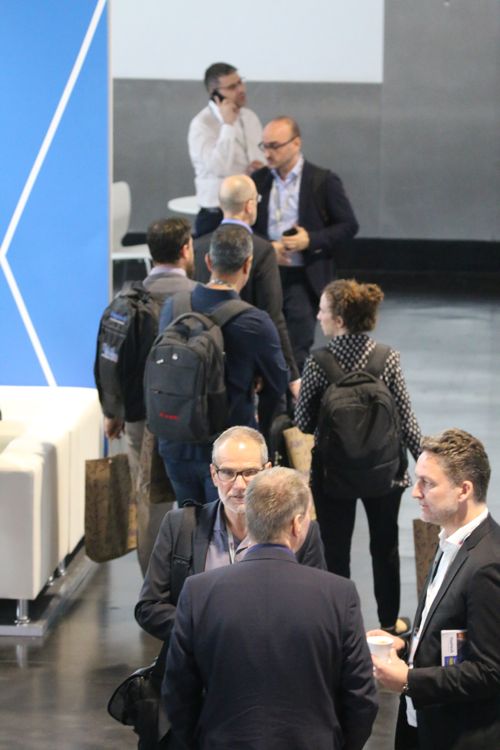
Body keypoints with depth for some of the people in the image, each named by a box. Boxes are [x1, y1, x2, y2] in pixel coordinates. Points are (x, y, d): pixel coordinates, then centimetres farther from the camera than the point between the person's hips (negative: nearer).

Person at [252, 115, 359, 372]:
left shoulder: (323, 181, -4)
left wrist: (310, 240, -16)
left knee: (297, 354, -5)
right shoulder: (259, 180, 7)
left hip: (303, 280, -4)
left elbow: (348, 225, -2)